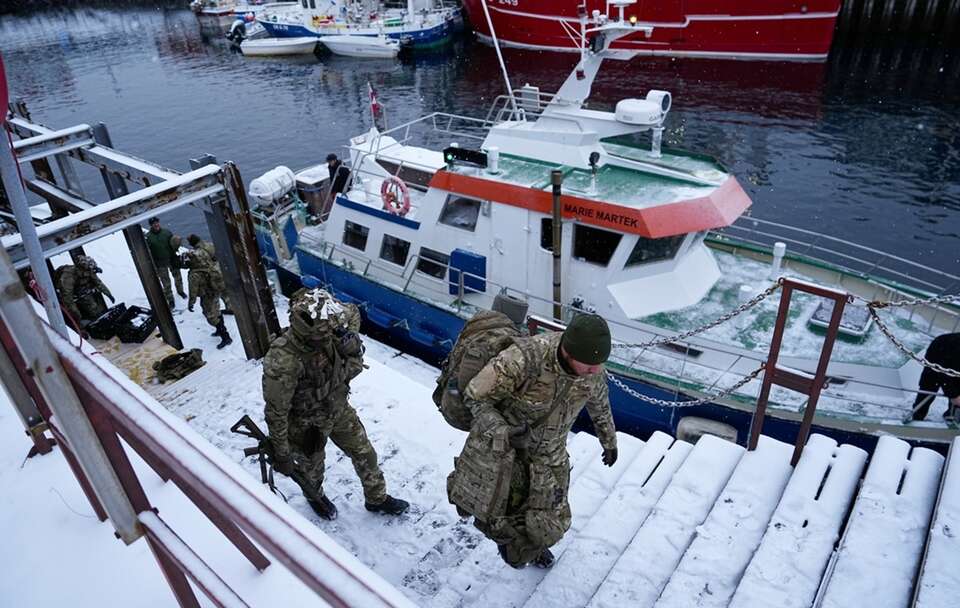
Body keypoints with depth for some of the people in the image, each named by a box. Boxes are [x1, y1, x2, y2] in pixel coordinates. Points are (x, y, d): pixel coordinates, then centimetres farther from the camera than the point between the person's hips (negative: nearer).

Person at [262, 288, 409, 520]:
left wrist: (351, 338, -17)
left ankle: (377, 498, 47)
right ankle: (315, 496, 61)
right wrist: (281, 455, -17)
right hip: (307, 425, -4)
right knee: (312, 469, 25)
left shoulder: (329, 330, -25)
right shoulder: (282, 362, -41)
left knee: (364, 454, 20)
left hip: (339, 409, 4)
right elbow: (276, 413, -28)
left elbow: (352, 312, 0)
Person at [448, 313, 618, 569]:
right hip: (501, 443, -3)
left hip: (547, 452, 3)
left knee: (548, 527, 6)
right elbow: (474, 396, -22)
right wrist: (501, 430, -38)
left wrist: (610, 442, 23)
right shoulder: (526, 357, -36)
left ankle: (530, 546, 45)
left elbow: (599, 406, 7)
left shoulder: (593, 369, -17)